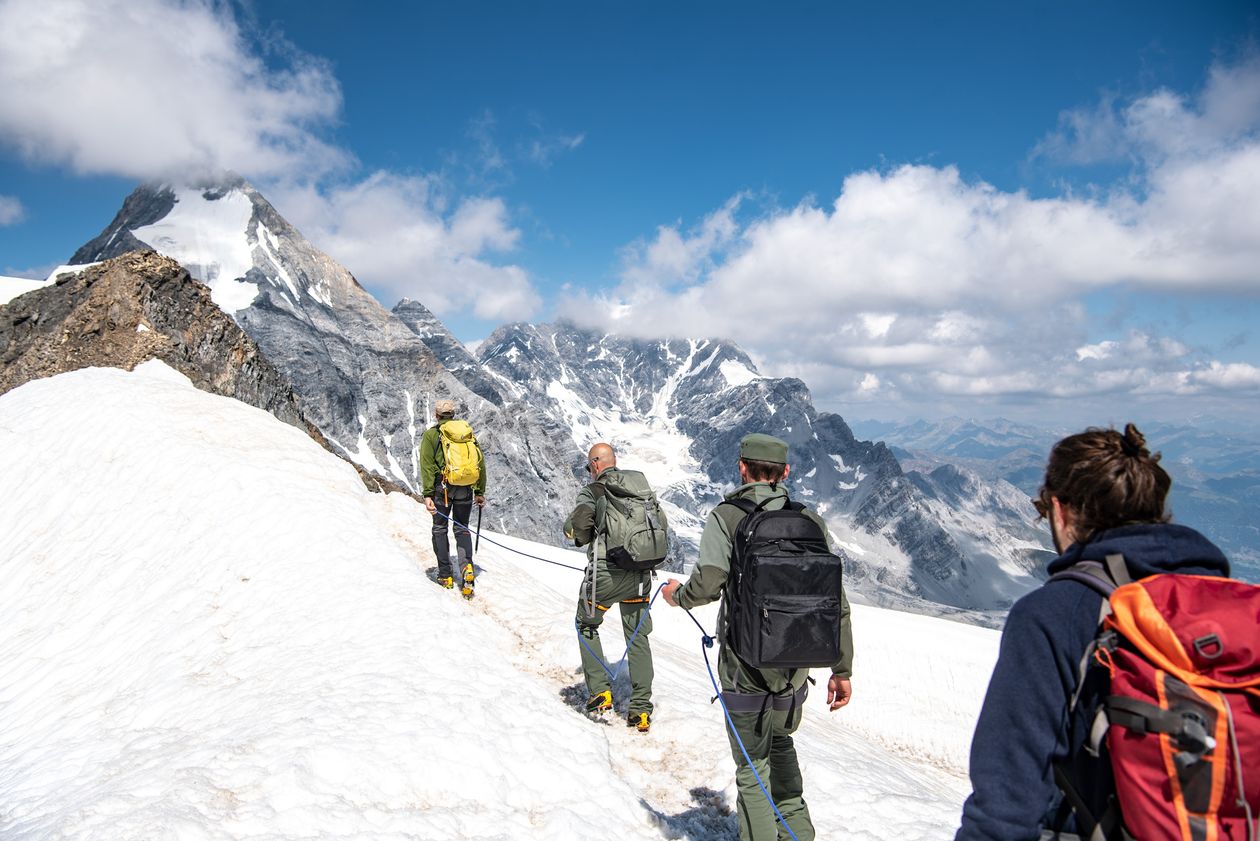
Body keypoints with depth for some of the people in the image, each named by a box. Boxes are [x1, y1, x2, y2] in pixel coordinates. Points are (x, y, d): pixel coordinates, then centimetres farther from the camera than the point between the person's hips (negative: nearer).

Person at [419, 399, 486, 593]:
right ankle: (467, 566, -10)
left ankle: (446, 575, 11)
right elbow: (480, 461, 10)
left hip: (443, 487, -2)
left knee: (440, 529, 13)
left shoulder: (431, 434, 3)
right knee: (462, 529, 14)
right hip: (466, 488, 3)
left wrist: (428, 494, -11)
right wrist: (480, 492, 15)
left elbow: (427, 465, -8)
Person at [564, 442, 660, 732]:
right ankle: (641, 709, 13)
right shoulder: (640, 481, 8)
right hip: (641, 573, 4)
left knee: (587, 626, 21)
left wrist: (585, 539, 3)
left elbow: (576, 524, -18)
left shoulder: (593, 490, -5)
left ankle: (600, 691, 15)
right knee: (638, 637, 14)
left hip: (605, 572, -4)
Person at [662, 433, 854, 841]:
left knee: (753, 766, 11)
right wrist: (842, 670, 11)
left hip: (747, 665, -5)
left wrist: (676, 594, 6)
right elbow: (837, 604, 2)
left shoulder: (725, 517, -12)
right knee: (779, 742, 28)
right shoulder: (812, 522, 1)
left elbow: (706, 587, -17)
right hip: (796, 667, 5)